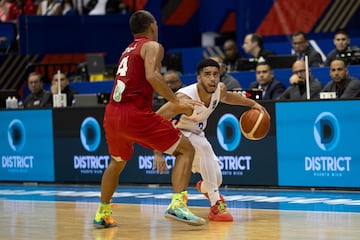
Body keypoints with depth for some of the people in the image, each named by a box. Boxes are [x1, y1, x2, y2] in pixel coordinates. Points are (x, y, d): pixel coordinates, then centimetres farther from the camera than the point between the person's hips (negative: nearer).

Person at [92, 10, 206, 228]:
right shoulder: (153, 46, 3)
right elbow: (152, 76, -16)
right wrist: (177, 103, -14)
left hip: (112, 114, 8)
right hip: (135, 113, -8)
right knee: (186, 150, 0)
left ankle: (102, 214, 37)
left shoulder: (127, 51, 26)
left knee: (117, 162, 33)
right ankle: (177, 205, -18)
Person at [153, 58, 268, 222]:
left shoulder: (220, 89, -16)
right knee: (204, 147, -37)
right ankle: (216, 205, -29)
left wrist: (252, 103, 5)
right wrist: (158, 153, -36)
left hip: (196, 133, 7)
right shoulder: (186, 98, -36)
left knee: (216, 179, 6)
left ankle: (204, 187, 49)